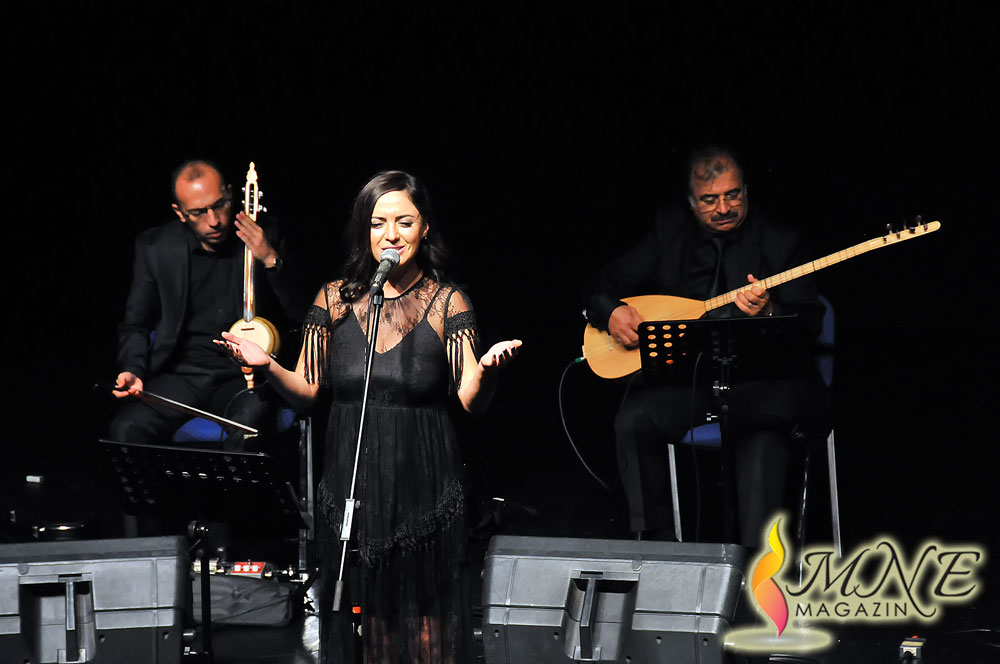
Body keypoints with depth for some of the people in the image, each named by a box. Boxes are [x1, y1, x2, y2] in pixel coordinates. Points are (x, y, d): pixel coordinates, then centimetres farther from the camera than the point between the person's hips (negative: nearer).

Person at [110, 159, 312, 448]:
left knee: (249, 417, -36)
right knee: (126, 427, -28)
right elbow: (136, 324, 12)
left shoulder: (264, 236, 0)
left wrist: (271, 260, -16)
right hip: (181, 374, 1)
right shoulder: (155, 247, 3)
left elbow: (305, 312, -3)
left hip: (244, 376, -1)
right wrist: (133, 370, -7)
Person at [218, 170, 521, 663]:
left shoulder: (447, 303, -1)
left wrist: (488, 369, -30)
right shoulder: (335, 299, 4)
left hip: (423, 487, -2)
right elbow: (305, 391, 6)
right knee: (357, 611, 8)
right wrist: (266, 367, -14)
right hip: (350, 483, 2)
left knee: (423, 618, 5)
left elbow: (472, 401, -8)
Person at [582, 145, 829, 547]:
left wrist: (769, 312, -24)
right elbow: (600, 285, 14)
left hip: (757, 375, -3)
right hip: (682, 375, 3)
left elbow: (809, 324, -3)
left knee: (763, 434, -35)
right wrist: (612, 311, -10)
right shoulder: (670, 230, 12)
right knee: (633, 422, -26)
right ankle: (654, 542, -15)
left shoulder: (780, 242, 4)